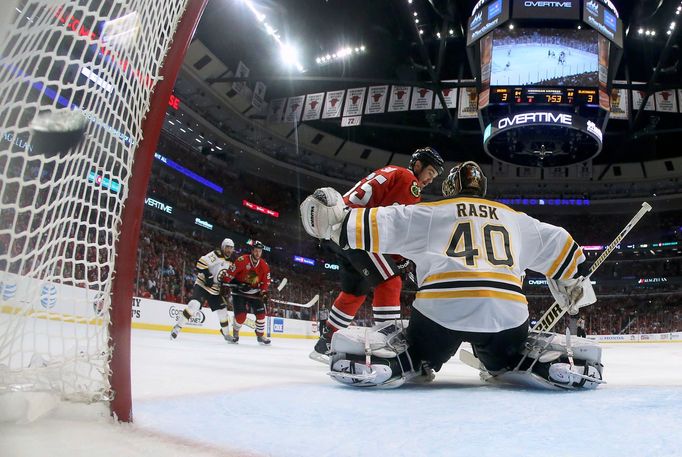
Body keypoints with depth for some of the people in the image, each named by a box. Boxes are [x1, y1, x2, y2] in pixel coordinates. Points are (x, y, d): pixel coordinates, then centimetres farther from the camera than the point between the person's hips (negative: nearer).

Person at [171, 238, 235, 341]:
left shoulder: (230, 263, 11)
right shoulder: (215, 255, -13)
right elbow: (201, 262, -23)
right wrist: (207, 275, -27)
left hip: (215, 291, 7)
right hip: (202, 285, -7)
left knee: (222, 310, 9)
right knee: (194, 304, -27)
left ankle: (226, 333, 29)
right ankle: (177, 327, -18)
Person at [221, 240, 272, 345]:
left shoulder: (264, 266, -4)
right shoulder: (242, 260, -20)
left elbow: (266, 281, 3)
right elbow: (230, 272, -17)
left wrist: (264, 293, -6)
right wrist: (226, 286, -18)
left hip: (254, 292, 5)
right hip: (239, 290, -4)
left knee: (261, 313, -2)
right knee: (241, 314, -13)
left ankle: (260, 335, 15)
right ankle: (235, 334, 13)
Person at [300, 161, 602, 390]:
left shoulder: (429, 212, 18)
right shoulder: (516, 219, 28)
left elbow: (381, 224, 9)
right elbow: (557, 245, 34)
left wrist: (334, 222, 17)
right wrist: (575, 284, 46)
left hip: (440, 308, -2)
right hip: (507, 311, 3)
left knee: (415, 358, 21)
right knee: (512, 361, 30)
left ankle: (364, 359, -9)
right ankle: (568, 363, 3)